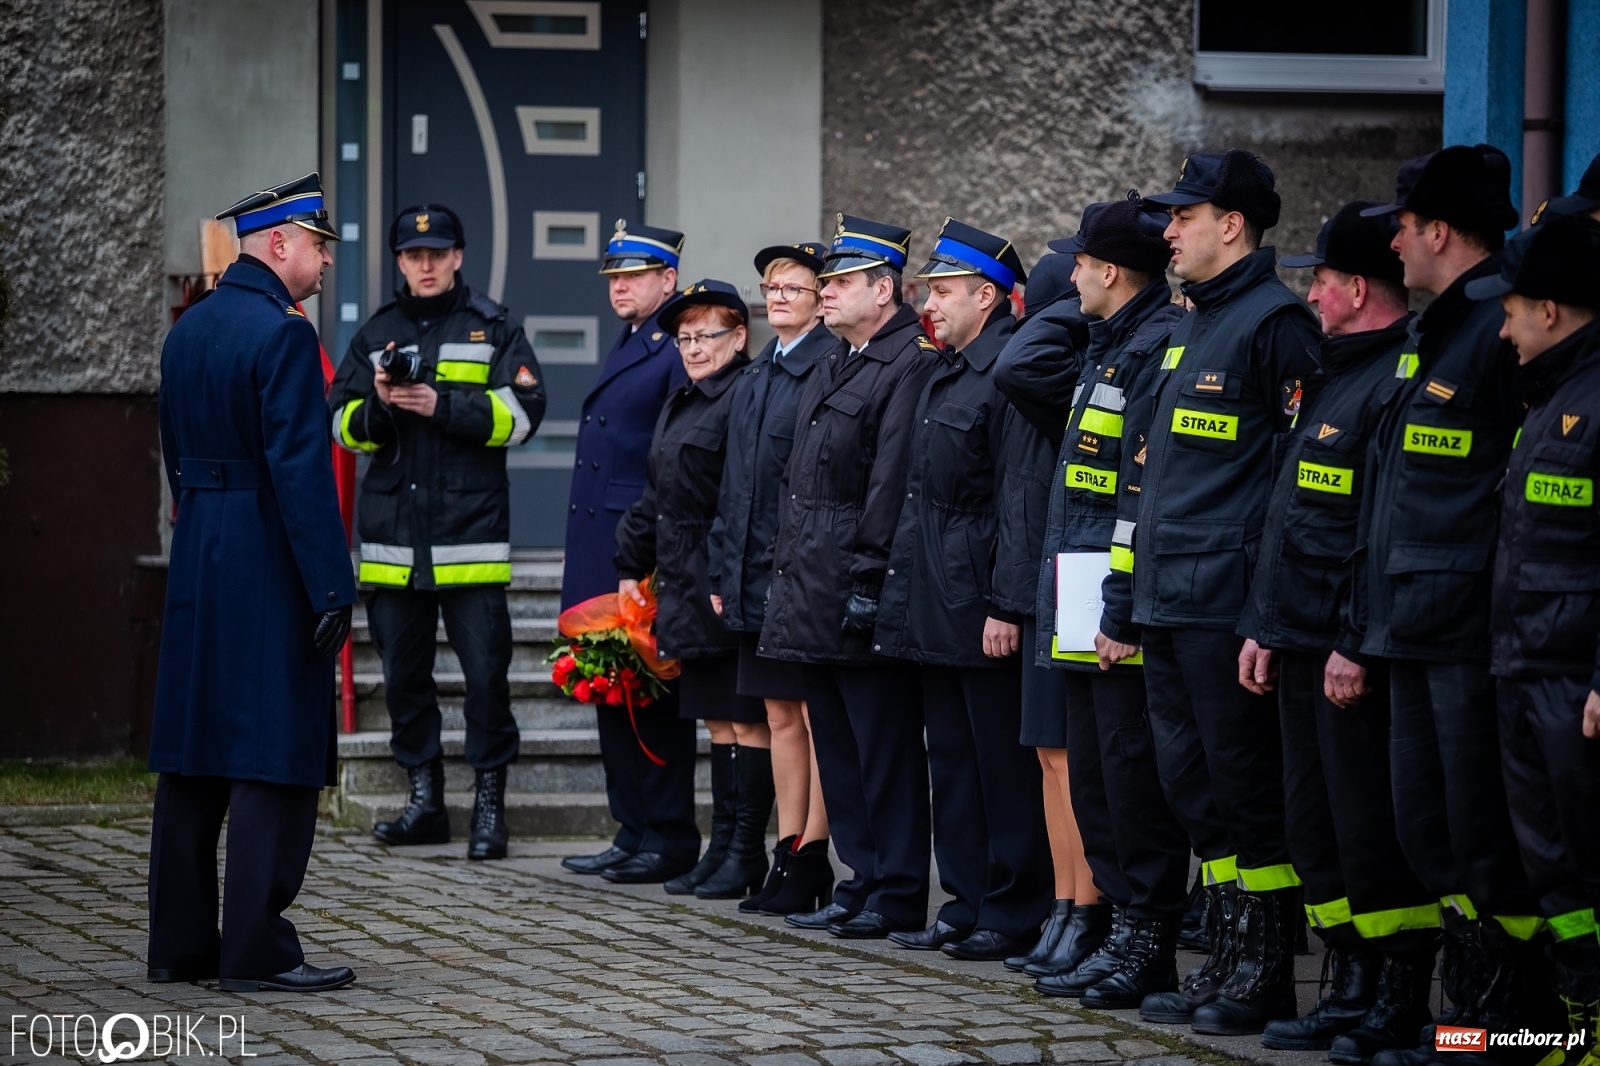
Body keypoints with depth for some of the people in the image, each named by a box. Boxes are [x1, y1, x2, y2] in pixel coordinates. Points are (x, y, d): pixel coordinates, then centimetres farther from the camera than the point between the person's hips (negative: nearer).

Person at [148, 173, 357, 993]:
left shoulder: (189, 330, 12)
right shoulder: (282, 334, -14)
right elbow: (301, 467, -19)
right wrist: (332, 587, -18)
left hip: (198, 562, 9)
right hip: (270, 565, -9)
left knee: (192, 756, 11)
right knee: (275, 759, -5)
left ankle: (180, 942, 15)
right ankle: (257, 950, -5)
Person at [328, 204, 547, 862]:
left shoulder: (493, 328, 5)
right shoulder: (376, 334, 16)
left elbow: (522, 412, -6)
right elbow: (342, 425, 12)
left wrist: (441, 405, -15)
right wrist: (379, 405, -10)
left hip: (471, 530, -4)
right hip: (392, 531, 4)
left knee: (485, 671, -7)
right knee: (403, 672, 7)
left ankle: (489, 806, 1)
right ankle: (424, 800, 17)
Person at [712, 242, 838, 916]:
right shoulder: (755, 376, 16)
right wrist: (726, 571, 15)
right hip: (757, 573, 9)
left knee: (817, 716, -4)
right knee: (782, 716, 11)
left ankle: (810, 861, -1)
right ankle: (788, 856, 15)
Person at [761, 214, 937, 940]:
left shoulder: (910, 364, -13)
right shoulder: (833, 367, 17)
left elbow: (893, 485, -18)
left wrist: (868, 581, -21)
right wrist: (786, 567, 17)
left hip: (862, 596, -10)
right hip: (814, 594, 10)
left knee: (885, 750, -4)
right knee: (837, 745, 13)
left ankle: (898, 896, 1)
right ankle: (863, 882, 20)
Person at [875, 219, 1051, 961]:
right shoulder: (944, 376, 16)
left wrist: (1005, 607, -20)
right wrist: (903, 587, 18)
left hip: (981, 606, -10)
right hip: (937, 607, 10)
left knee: (1003, 763, -3)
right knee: (953, 761, 13)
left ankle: (1015, 918, 2)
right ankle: (967, 906, 19)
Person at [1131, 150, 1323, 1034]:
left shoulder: (1274, 321, -11)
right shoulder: (1190, 327, 18)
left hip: (1231, 598, -10)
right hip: (1169, 598, 10)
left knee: (1247, 790, -4)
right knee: (1193, 786, 12)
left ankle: (1267, 977, 2)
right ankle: (1228, 962, 18)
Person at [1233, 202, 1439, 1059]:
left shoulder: (1397, 384, -15)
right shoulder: (1330, 379, 17)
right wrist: (1265, 627, 18)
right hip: (1301, 648, 10)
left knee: (1372, 828, -5)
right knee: (1314, 827, 13)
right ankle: (1350, 989, 20)